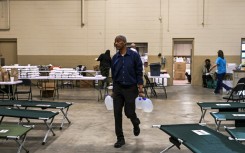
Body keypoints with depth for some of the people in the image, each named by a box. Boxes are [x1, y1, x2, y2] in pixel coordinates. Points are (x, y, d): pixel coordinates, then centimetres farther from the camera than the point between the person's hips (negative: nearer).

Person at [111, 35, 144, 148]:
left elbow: (139, 72, -7)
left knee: (129, 112, 0)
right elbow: (113, 75, 12)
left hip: (130, 88, -4)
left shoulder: (134, 55, -8)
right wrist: (114, 90, 15)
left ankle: (136, 123, 36)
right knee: (117, 114, 1)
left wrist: (140, 89, -11)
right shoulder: (114, 58, 5)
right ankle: (120, 138, 13)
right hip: (118, 88, 4)